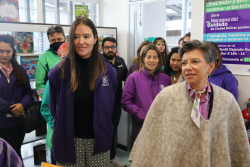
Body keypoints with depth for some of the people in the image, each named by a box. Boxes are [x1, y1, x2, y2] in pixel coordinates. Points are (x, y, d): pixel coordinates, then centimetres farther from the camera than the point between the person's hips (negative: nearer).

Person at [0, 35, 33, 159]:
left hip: (17, 122, 3)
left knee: (16, 156, 15)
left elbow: (28, 92, 4)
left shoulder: (20, 70, 8)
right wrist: (10, 108, -20)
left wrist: (22, 104, -16)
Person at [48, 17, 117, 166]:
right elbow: (54, 108, 4)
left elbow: (109, 108, 7)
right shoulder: (59, 72, -6)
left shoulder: (108, 71, -2)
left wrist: (104, 132, 6)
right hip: (69, 141, -1)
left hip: (98, 141, 1)